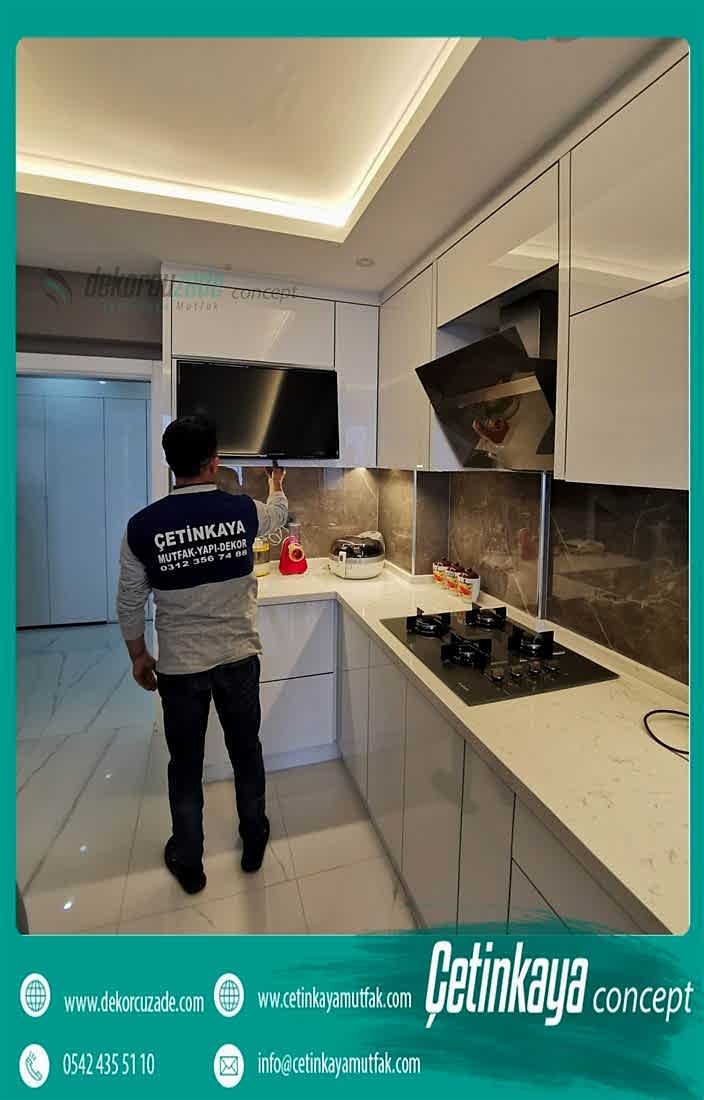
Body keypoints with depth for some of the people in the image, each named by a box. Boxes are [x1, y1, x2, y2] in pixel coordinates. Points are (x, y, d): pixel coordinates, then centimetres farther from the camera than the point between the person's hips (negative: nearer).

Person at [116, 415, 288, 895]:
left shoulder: (142, 525, -12)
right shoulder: (244, 510, -11)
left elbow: (130, 603, -3)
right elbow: (278, 515, 14)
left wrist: (139, 656, 13)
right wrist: (277, 486, 36)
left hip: (179, 665, 0)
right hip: (240, 656, 1)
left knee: (185, 763, 20)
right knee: (246, 751, 21)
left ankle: (188, 861, 39)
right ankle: (254, 841, 42)